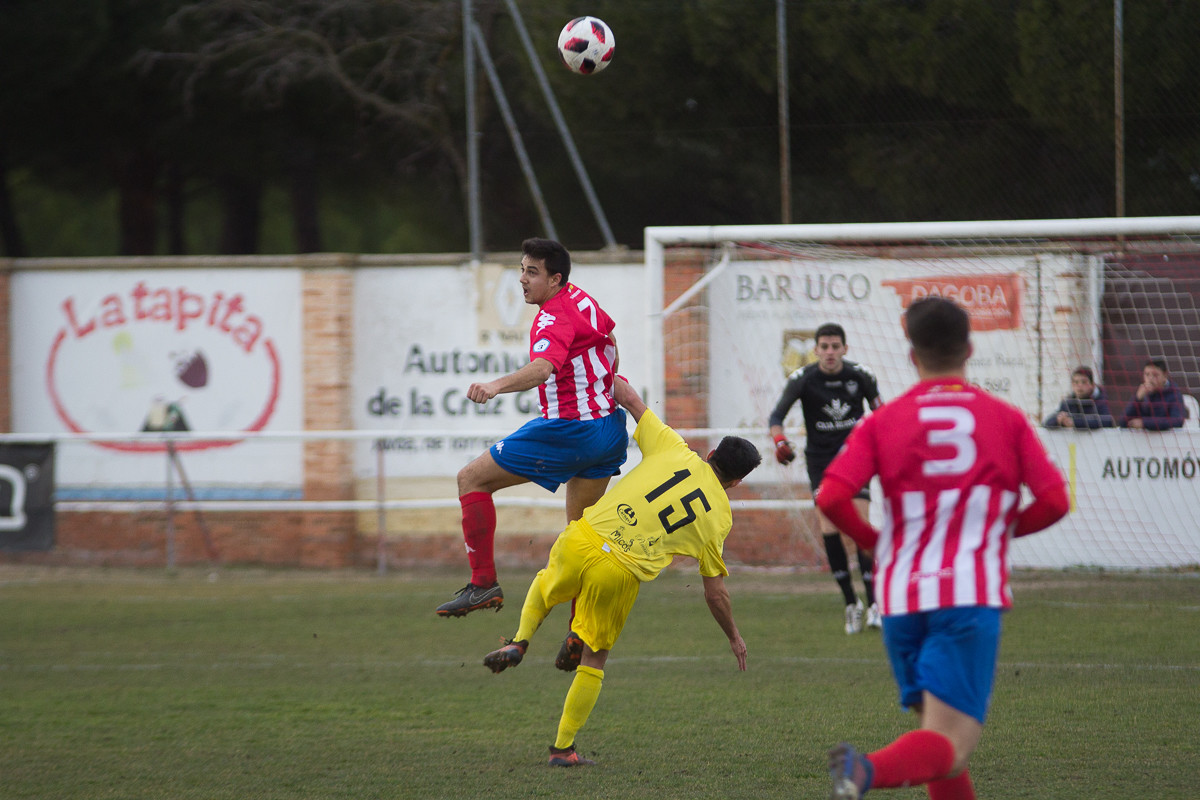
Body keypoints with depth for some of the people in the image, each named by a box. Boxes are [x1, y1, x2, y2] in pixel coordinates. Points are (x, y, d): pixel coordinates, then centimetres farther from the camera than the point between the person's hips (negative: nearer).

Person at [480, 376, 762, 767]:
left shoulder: (673, 451, 9)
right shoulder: (720, 515, 9)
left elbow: (631, 400, 15)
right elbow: (715, 592, 12)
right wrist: (735, 638, 26)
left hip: (583, 540, 1)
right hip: (619, 577, -1)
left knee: (546, 585, 36)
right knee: (594, 660, 18)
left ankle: (519, 642, 12)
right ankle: (562, 747, 18)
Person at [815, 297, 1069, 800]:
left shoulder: (882, 422, 7)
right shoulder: (1005, 419, 7)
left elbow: (832, 498, -5)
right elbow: (1054, 501, 1)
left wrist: (874, 542, 13)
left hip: (901, 597, 3)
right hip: (972, 595, -3)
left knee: (936, 730, 20)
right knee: (949, 747, -12)